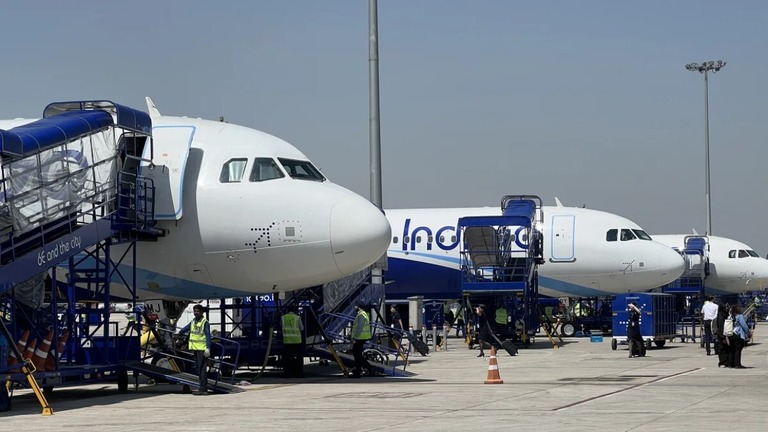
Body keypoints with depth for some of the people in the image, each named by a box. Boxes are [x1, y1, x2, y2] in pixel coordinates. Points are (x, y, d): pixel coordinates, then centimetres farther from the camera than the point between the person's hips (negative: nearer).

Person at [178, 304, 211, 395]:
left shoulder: (205, 322, -9)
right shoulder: (193, 322, 13)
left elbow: (208, 336, -14)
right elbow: (186, 328, 31)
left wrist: (208, 348, -20)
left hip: (202, 349, -8)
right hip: (195, 348, 8)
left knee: (202, 369, -10)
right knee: (198, 368, 12)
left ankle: (203, 389, -11)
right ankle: (203, 387, 19)